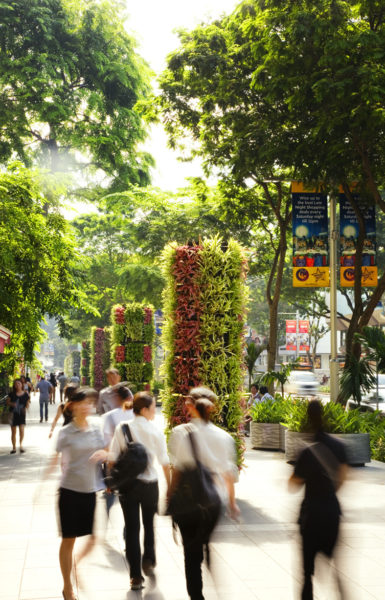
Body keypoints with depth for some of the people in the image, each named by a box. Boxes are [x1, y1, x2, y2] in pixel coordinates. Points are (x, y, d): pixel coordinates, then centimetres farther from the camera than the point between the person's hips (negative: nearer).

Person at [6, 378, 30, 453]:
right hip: (13, 414, 1)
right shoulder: (12, 394, 0)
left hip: (21, 414, -1)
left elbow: (27, 404, 6)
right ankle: (14, 447, 20)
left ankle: (21, 445, 1)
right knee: (13, 432, 8)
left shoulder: (25, 394, -1)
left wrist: (26, 408, -15)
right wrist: (12, 404, -14)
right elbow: (8, 402, 6)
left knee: (21, 430, -17)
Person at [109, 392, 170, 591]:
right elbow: (165, 463, -4)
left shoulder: (122, 428, -5)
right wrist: (170, 486, 7)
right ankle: (148, 561, 18)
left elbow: (112, 458, -4)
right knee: (149, 524, 24)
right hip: (150, 483, 0)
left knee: (131, 528, 6)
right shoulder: (155, 432, -8)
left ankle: (136, 576, 6)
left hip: (128, 483, 1)